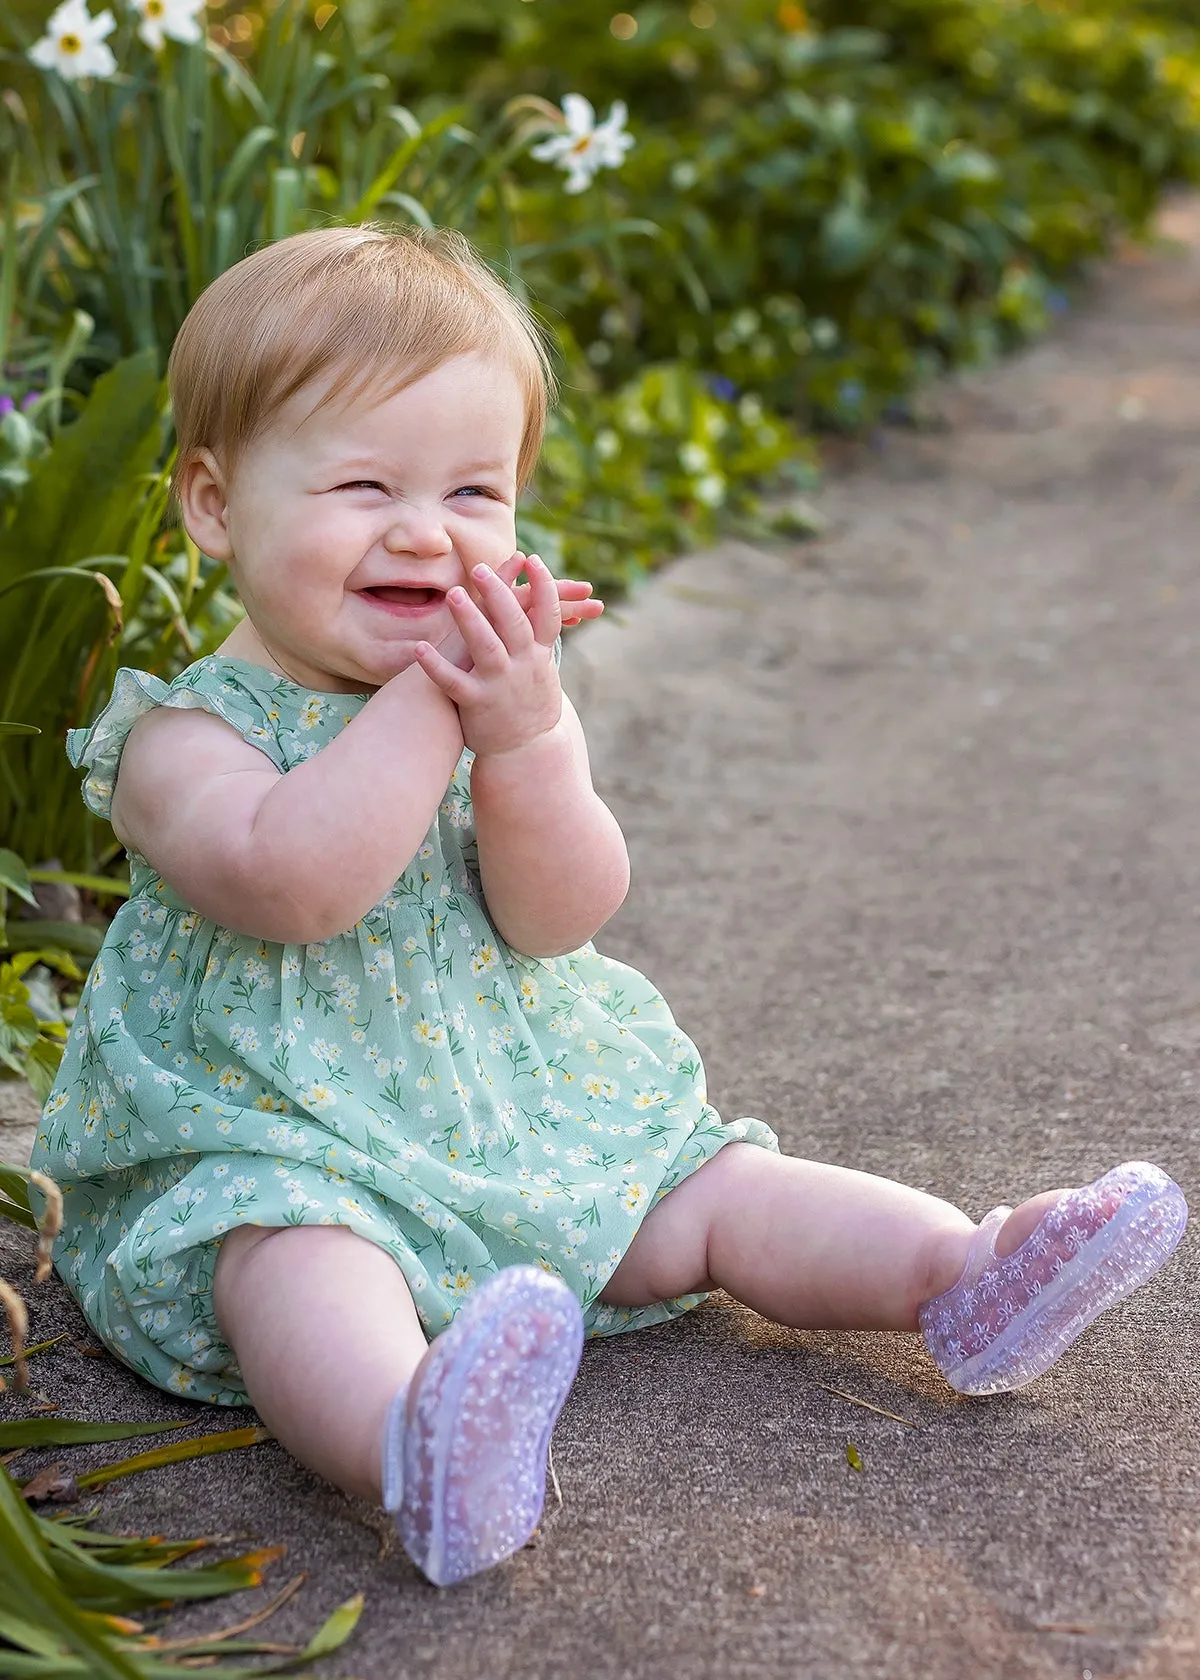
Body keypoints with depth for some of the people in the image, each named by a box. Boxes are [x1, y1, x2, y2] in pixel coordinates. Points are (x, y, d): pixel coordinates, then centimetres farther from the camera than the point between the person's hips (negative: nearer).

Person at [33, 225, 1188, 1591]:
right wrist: (431, 695, -27)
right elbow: (289, 883, -30)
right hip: (269, 1148, -6)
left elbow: (558, 920, -7)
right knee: (298, 1256, -36)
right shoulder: (186, 735, -10)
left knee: (712, 1192, -5)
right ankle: (420, 1449, -62)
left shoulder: (511, 696, 5)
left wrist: (523, 737, -24)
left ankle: (969, 1274, -6)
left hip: (521, 1111, 7)